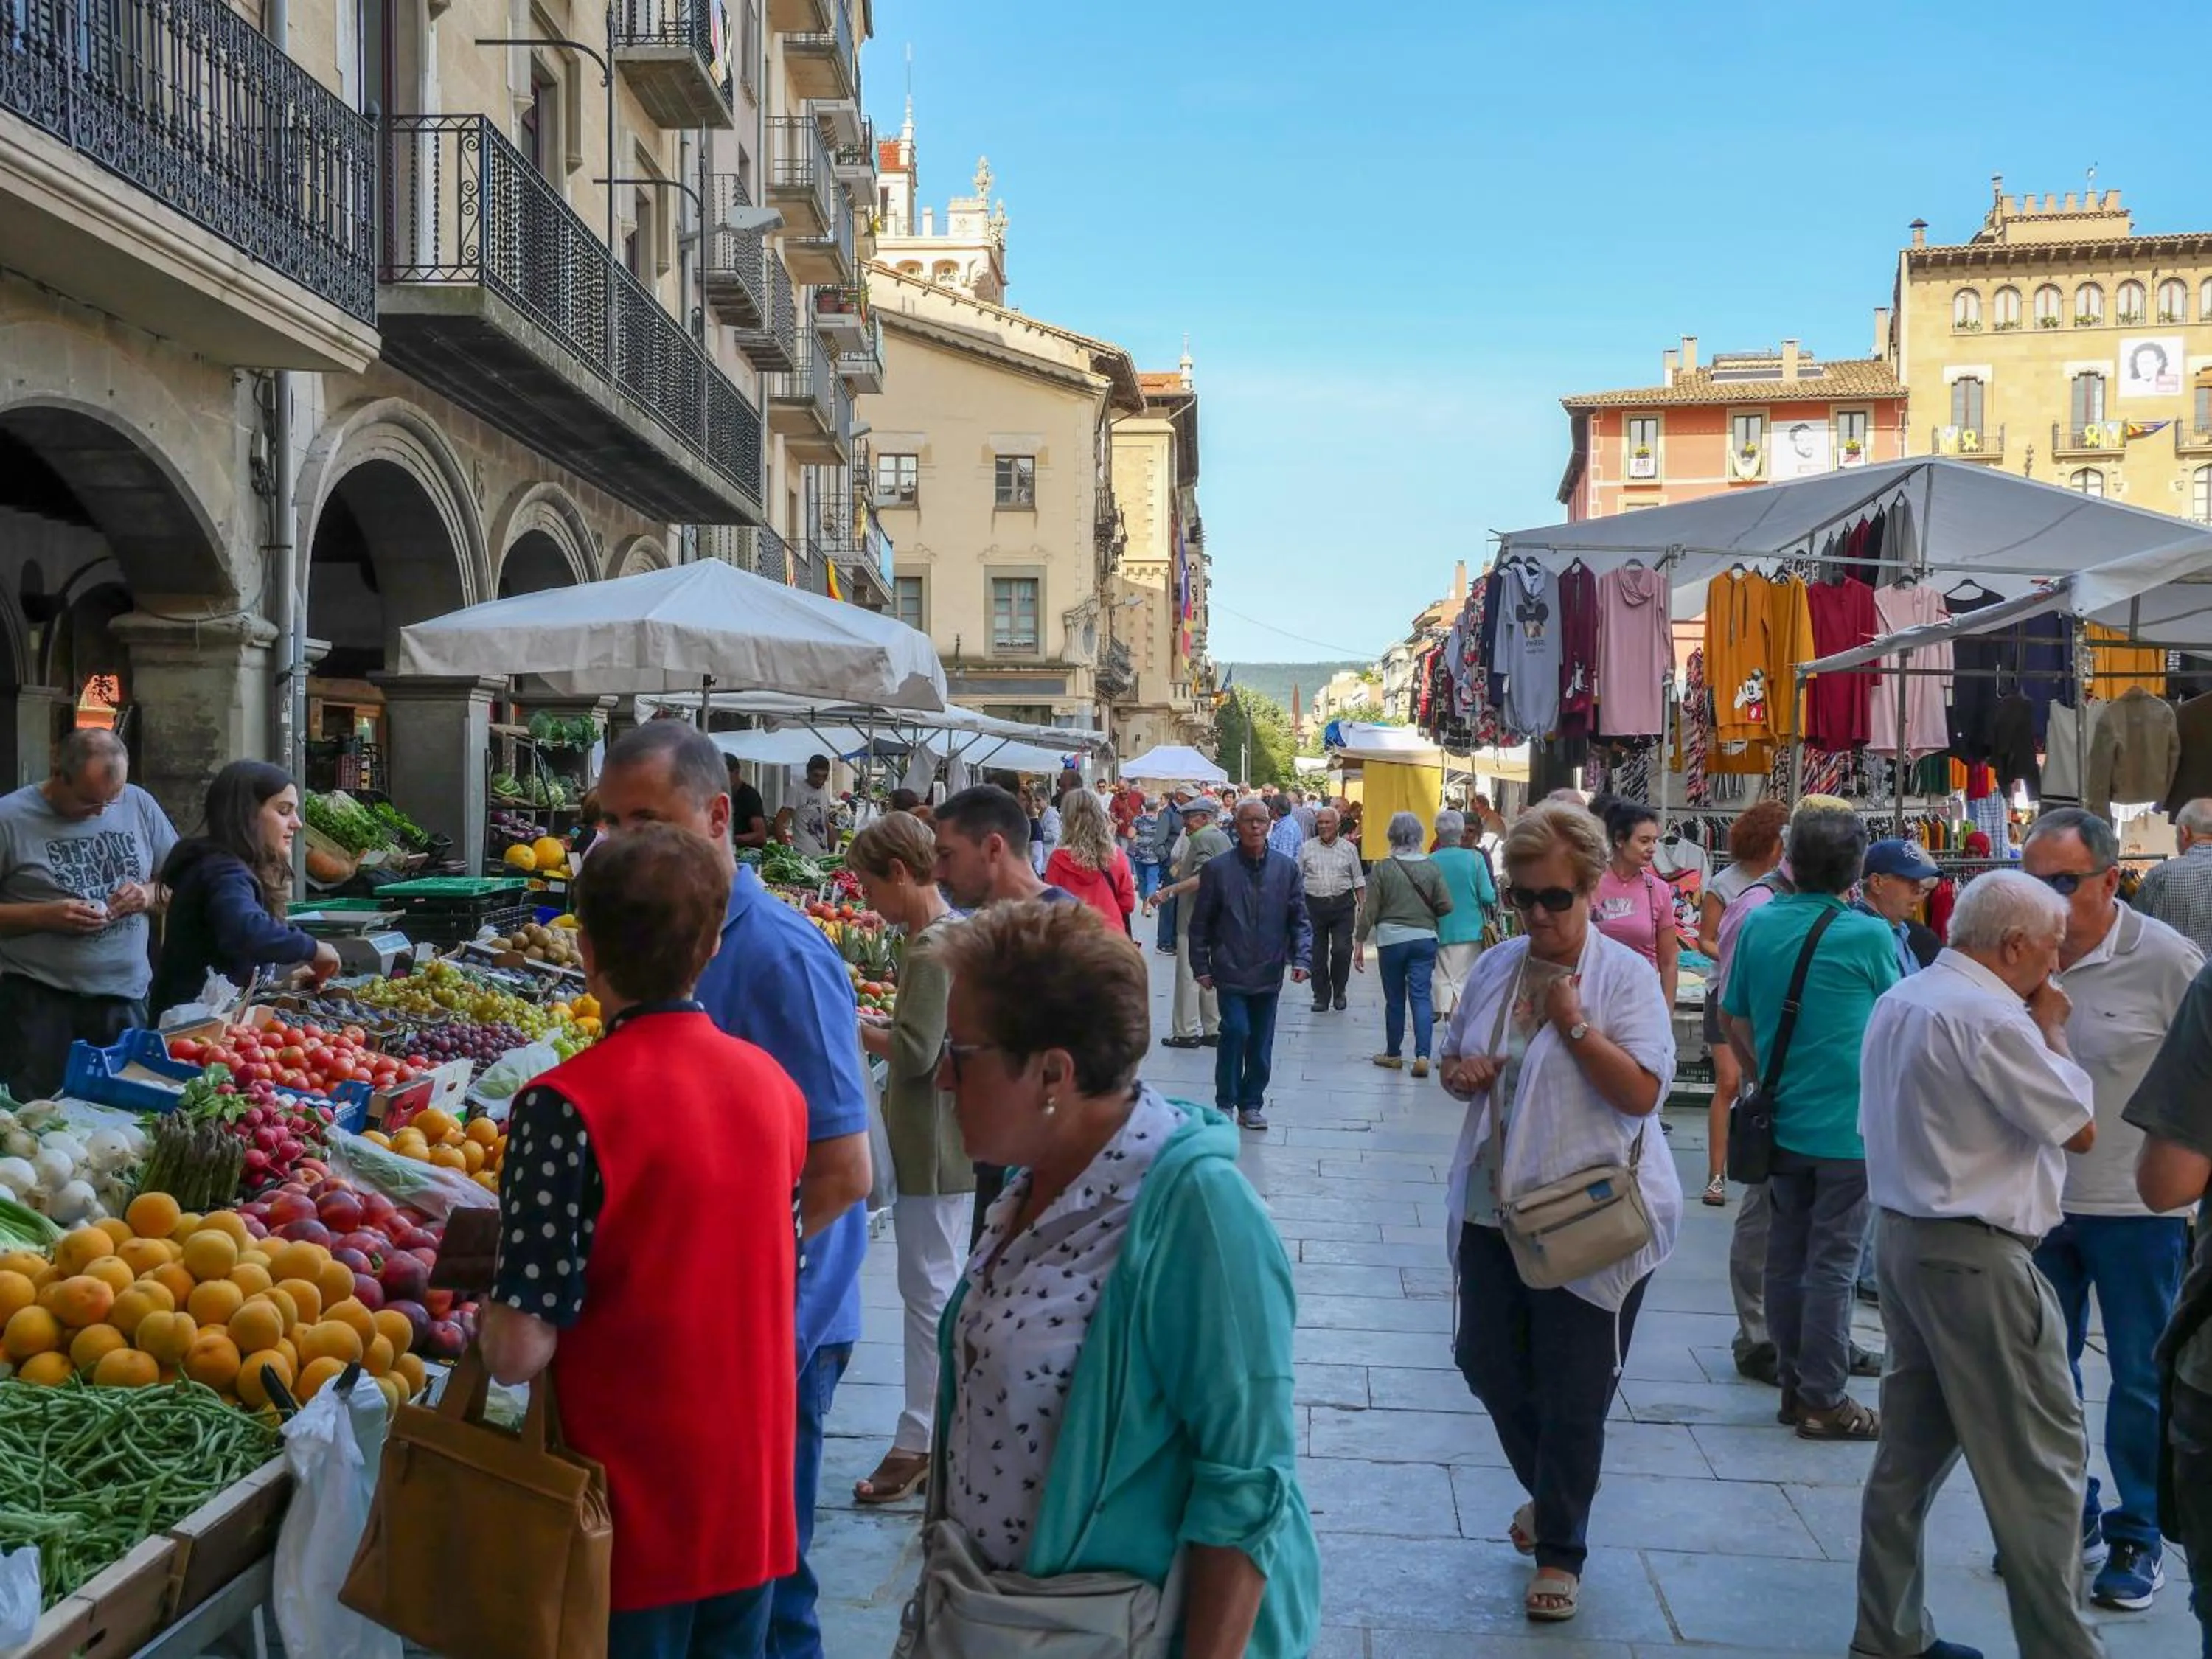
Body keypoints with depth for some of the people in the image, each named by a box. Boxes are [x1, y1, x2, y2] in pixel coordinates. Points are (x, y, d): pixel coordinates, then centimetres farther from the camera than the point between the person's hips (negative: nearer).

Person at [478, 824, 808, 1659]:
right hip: (756, 1504, 5)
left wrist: (496, 1307, 0)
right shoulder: (775, 1085, -1)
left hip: (633, 1519, -5)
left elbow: (519, 1352, -21)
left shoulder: (568, 1106, -20)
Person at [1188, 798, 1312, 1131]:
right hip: (1230, 972, -3)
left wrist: (1301, 958, -6)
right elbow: (1200, 923, 3)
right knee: (1236, 1031, -14)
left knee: (1261, 1044, 7)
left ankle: (1251, 1104, 22)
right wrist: (1201, 967, 0)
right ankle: (1225, 1103, 2)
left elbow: (1299, 920, 7)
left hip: (1269, 973, 3)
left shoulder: (1287, 868, 4)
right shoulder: (1217, 869, -2)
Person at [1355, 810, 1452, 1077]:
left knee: (1395, 999, 10)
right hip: (1424, 938, 1)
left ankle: (1393, 1054, 22)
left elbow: (1369, 910, -7)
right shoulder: (1431, 868, -3)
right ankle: (1422, 1055, -12)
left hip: (1391, 939, -1)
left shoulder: (1383, 868, -8)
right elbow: (1446, 906, -4)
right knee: (1421, 996, 1)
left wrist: (1359, 942, 1)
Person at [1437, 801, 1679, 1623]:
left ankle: (1560, 1549, 23)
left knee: (1573, 1394, 4)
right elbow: (1454, 1059, 18)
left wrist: (1575, 1025, -24)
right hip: (1494, 1207, 6)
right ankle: (1550, 1494, 41)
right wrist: (1460, 1073, -5)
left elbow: (1643, 1092, -18)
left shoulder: (1623, 976, -11)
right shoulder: (1495, 967, 6)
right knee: (1488, 1364, 16)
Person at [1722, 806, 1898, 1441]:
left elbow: (1734, 1018, 9)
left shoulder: (1759, 925, 1)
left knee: (1785, 1256, 12)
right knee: (1832, 1264, 0)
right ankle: (1823, 1401, 5)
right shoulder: (1869, 936, -13)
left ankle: (1794, 1384, 21)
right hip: (1848, 1124, -5)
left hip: (1781, 1120, 5)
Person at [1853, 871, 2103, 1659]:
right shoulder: (1992, 1021, -19)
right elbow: (2080, 1128, -11)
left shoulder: (1897, 1002, 10)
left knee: (1911, 1448, 15)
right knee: (2040, 1461, -1)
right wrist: (2052, 1031, 0)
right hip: (1977, 1257, -10)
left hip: (1903, 1235, 10)